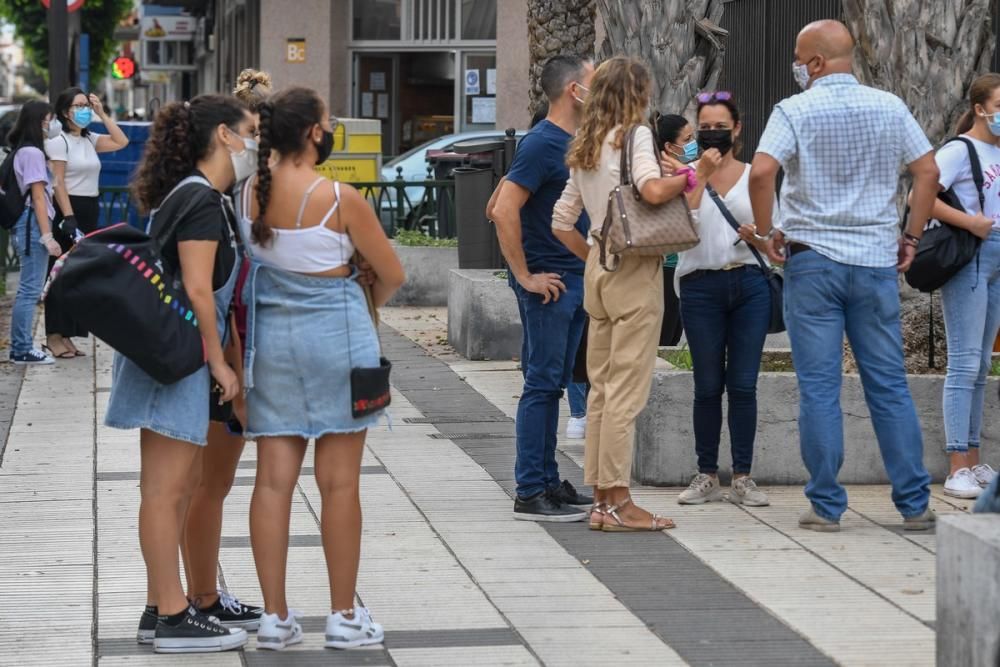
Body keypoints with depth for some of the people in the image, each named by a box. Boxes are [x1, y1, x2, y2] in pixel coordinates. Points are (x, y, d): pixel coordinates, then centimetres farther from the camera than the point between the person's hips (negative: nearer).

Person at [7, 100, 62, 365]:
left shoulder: (23, 151, 16)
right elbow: (38, 197, -16)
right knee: (30, 290, -7)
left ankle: (21, 347, 16)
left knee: (28, 290, 13)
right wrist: (47, 236, -17)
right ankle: (22, 350, -5)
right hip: (33, 225, -10)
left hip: (26, 225, 10)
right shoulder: (33, 153, -12)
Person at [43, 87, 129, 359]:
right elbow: (58, 184, -14)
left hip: (90, 211, 8)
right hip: (68, 211, -8)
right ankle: (54, 338, -3)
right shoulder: (59, 142, -9)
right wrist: (68, 219, -21)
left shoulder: (90, 140, 12)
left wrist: (102, 114, 6)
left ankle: (66, 337, 15)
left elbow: (121, 142, 10)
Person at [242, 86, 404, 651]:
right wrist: (365, 307, 16)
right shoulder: (341, 198, -13)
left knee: (274, 480, 6)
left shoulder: (251, 193, -1)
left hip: (269, 336, 4)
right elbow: (393, 275, -5)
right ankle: (345, 615, 10)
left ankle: (276, 616, 8)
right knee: (340, 482, 4)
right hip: (335, 336, -4)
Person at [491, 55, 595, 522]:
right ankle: (530, 493, -4)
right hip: (547, 282, -9)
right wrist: (525, 276, -19)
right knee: (542, 384, -6)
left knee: (553, 383, 13)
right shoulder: (542, 143, -15)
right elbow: (505, 211, -23)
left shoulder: (577, 142, 13)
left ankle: (548, 482, 19)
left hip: (575, 277, 9)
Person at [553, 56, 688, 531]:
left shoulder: (583, 150, 15)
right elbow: (652, 189, -26)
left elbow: (561, 222, 17)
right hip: (635, 270, -8)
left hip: (598, 267, 8)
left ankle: (601, 497, 15)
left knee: (600, 389, 11)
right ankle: (617, 504, -5)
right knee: (626, 392, -6)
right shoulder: (635, 135, -8)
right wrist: (688, 177, -9)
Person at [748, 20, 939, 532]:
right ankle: (914, 504, 7)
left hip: (812, 259, -3)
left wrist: (766, 231, -5)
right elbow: (928, 171, 4)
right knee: (889, 384, 7)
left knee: (819, 387, 2)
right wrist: (912, 235, 11)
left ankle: (826, 506, 3)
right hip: (877, 260, 3)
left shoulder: (796, 110, -6)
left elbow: (761, 173, -18)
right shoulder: (890, 107, 5)